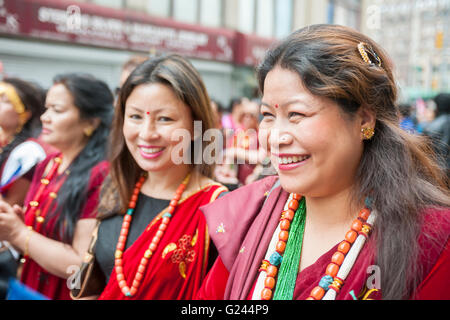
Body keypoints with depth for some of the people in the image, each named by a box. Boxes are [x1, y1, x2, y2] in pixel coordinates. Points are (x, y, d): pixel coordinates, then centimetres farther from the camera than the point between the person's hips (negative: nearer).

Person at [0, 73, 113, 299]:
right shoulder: (47, 165, 1)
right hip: (28, 289, 7)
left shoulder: (101, 176, -22)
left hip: (66, 293, -7)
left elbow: (82, 267, -23)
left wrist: (19, 233, -18)